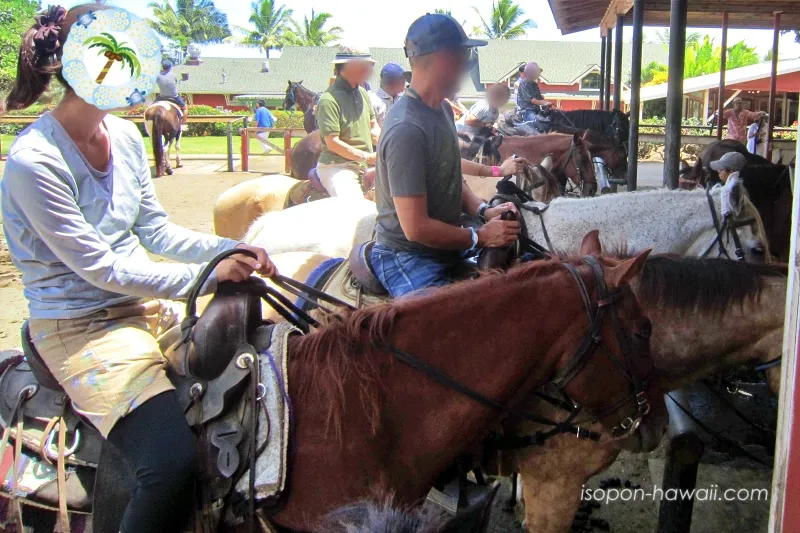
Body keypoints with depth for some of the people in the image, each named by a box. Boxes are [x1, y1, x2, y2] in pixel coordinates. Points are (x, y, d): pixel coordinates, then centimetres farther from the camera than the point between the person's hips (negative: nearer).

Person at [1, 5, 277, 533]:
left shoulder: (126, 135, 4)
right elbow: (99, 268, -18)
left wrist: (233, 250, -5)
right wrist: (209, 276, -18)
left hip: (147, 300, 8)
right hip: (81, 327, -8)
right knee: (174, 460, -28)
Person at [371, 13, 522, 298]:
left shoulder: (443, 110, 5)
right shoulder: (406, 128, -25)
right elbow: (416, 228, -25)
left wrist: (484, 210, -1)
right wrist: (481, 237, -15)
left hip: (445, 251, 9)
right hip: (408, 261, -9)